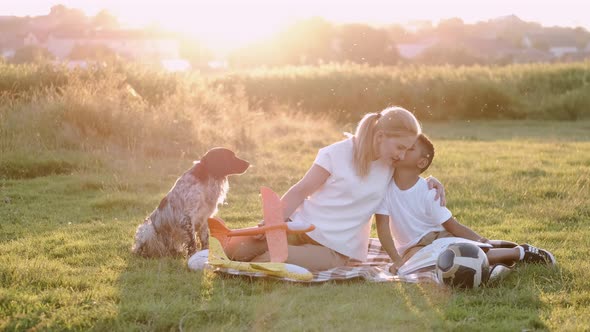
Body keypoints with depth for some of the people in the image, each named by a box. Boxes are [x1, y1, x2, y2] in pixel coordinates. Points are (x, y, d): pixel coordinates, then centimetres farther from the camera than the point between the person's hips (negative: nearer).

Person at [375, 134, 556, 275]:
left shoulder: (428, 191, -15)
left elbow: (452, 225, -12)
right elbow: (383, 227, -18)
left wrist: (479, 240, -23)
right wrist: (397, 260, -27)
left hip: (438, 236, -2)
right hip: (413, 246, 2)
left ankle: (520, 252, 2)